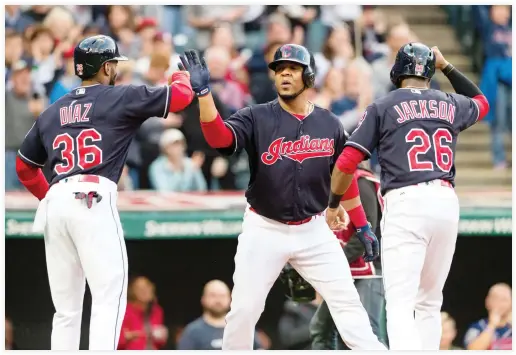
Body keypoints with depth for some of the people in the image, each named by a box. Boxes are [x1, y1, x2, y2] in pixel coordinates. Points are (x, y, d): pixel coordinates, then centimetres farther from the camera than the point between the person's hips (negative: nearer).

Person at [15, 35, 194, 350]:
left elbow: (24, 167, 28)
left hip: (55, 204, 6)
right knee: (109, 300, -8)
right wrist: (182, 74, 31)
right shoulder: (120, 98, 6)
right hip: (94, 201, -6)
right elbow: (181, 96, 10)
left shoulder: (52, 112, 22)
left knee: (67, 309, 9)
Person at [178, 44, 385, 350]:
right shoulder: (256, 118, -4)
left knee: (347, 302, -4)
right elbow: (220, 137, -23)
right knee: (244, 310, -1)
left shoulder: (329, 124, 3)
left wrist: (362, 225, 9)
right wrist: (203, 91, -36)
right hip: (263, 231, -1)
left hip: (313, 231, 1)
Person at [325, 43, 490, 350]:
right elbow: (481, 102, 41)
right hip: (447, 202, 4)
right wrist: (447, 67, 40)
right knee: (429, 302, 19)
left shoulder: (383, 107, 6)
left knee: (400, 305, -12)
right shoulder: (451, 105, 16)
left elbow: (347, 162, 1)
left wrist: (333, 204, 15)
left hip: (406, 204, -4)